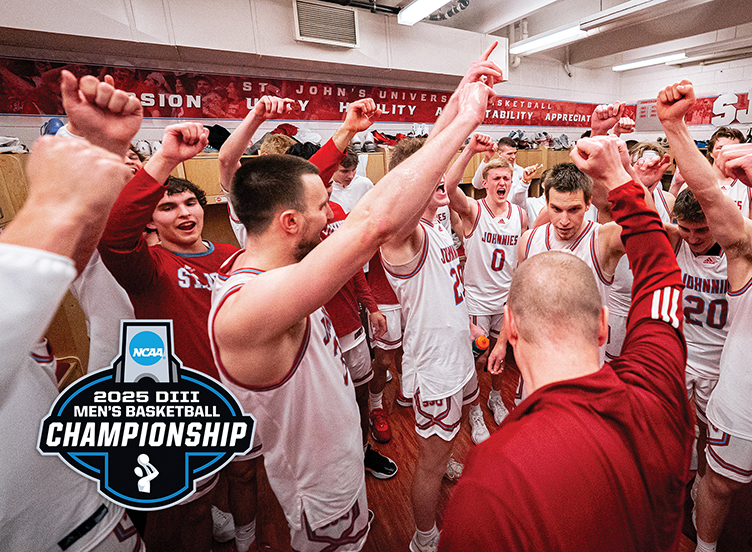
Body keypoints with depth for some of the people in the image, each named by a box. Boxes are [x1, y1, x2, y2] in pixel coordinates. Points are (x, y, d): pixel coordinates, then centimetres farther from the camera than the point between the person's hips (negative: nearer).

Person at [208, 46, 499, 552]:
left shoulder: (263, 266, -11)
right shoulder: (245, 305, -38)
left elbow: (380, 215, -13)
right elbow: (375, 223, -51)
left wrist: (450, 115, -14)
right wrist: (464, 119, -38)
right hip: (321, 489, -7)